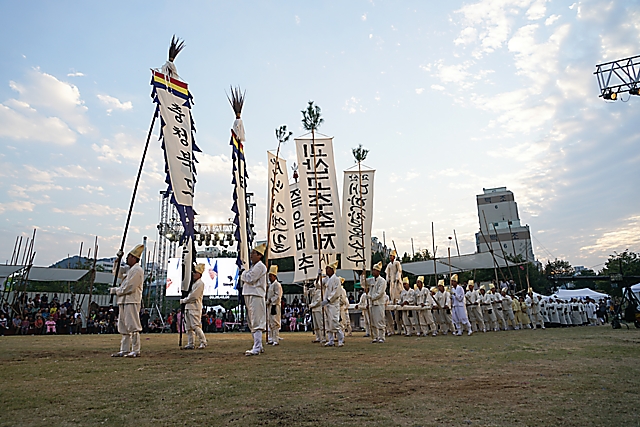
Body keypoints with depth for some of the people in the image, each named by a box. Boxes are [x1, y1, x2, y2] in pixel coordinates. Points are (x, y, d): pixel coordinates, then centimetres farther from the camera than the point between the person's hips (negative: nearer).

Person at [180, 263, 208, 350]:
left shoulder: (200, 283, -10)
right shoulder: (193, 283, 20)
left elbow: (193, 296, -15)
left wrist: (183, 301, -6)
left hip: (195, 308, -9)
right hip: (188, 307, 9)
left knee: (196, 326, -11)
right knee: (189, 327, 9)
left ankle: (203, 342, -2)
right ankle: (191, 344, 14)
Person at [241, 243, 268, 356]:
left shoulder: (260, 266, -8)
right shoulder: (253, 266, 22)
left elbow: (250, 279, -17)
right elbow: (245, 279, 21)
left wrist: (244, 274, 0)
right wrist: (245, 276, 2)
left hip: (256, 296, -11)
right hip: (249, 296, 11)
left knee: (256, 323, -11)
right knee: (251, 323, 14)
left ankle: (256, 349, -11)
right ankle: (259, 346, 23)